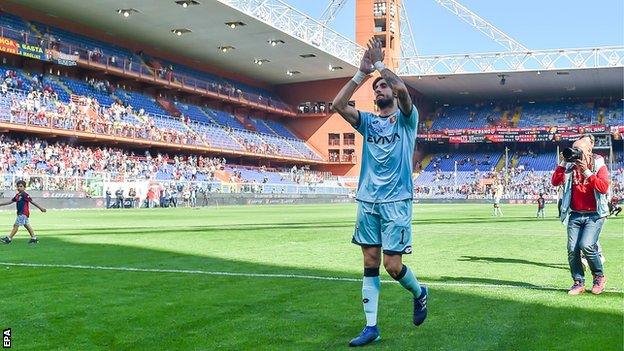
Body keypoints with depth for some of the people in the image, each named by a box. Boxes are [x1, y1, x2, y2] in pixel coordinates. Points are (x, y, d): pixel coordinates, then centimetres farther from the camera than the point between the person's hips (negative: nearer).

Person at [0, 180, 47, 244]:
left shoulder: (25, 195, -13)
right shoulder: (17, 195, 11)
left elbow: (32, 201, -14)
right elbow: (10, 201, 20)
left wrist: (40, 208, -13)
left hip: (23, 213, -9)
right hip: (20, 213, 9)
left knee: (16, 225, -6)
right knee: (26, 225, 12)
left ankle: (9, 239, -1)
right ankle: (34, 238, 17)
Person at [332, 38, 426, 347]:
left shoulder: (405, 119, 3)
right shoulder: (368, 122, 14)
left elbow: (402, 88, -17)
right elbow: (338, 105, -1)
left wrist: (379, 63, -5)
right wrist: (362, 72, -2)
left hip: (396, 201, -4)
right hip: (367, 200, 4)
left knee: (392, 265, -7)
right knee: (370, 263, 4)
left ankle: (419, 292, 25)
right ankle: (371, 327, 10)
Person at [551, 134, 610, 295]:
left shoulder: (598, 165, -3)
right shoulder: (570, 166, 7)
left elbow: (604, 188, -16)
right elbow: (555, 182, -1)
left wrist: (587, 172, -19)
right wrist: (563, 163, -8)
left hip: (594, 214, -4)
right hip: (575, 214, 4)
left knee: (586, 245, -20)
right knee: (572, 249, -5)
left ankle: (599, 277, 3)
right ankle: (579, 283, 8)